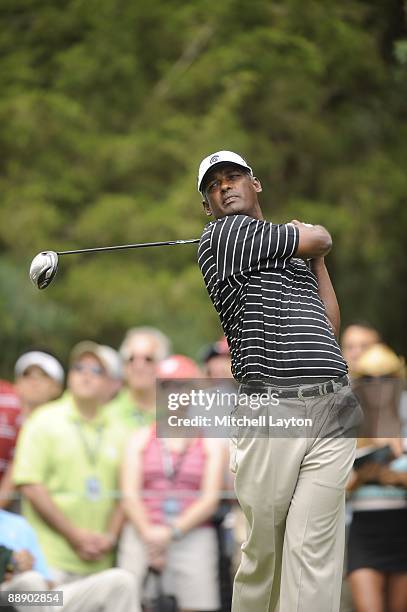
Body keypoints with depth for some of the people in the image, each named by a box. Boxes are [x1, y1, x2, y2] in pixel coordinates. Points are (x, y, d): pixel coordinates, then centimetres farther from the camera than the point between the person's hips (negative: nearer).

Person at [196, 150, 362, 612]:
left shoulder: (293, 257, 26)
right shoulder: (226, 234, 2)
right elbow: (321, 240, 6)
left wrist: (315, 256, 24)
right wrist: (310, 237, 29)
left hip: (334, 412, 5)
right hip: (271, 413, -5)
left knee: (313, 549, -7)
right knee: (263, 547, 2)